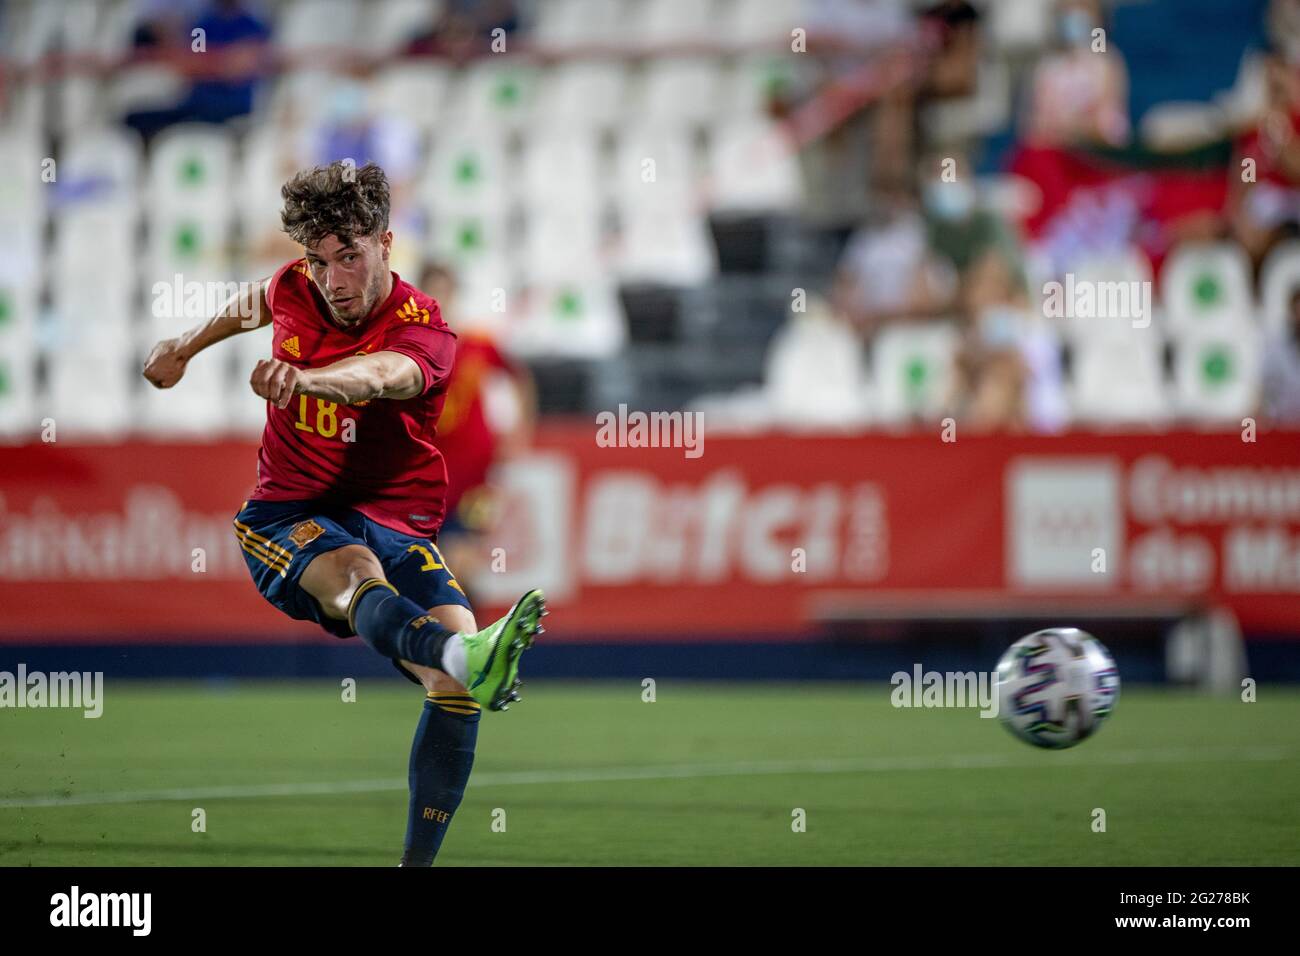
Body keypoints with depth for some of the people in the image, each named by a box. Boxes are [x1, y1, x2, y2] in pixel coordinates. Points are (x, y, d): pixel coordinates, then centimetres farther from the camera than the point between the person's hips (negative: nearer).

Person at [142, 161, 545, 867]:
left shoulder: (422, 330, -10)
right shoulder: (293, 288, 4)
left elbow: (383, 373, -36)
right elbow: (255, 304, 32)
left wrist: (306, 377, -58)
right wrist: (187, 347, 50)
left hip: (395, 528, -1)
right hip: (285, 518, 1)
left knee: (454, 654, -27)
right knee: (354, 570, -37)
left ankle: (418, 861, -18)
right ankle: (466, 655, -71)